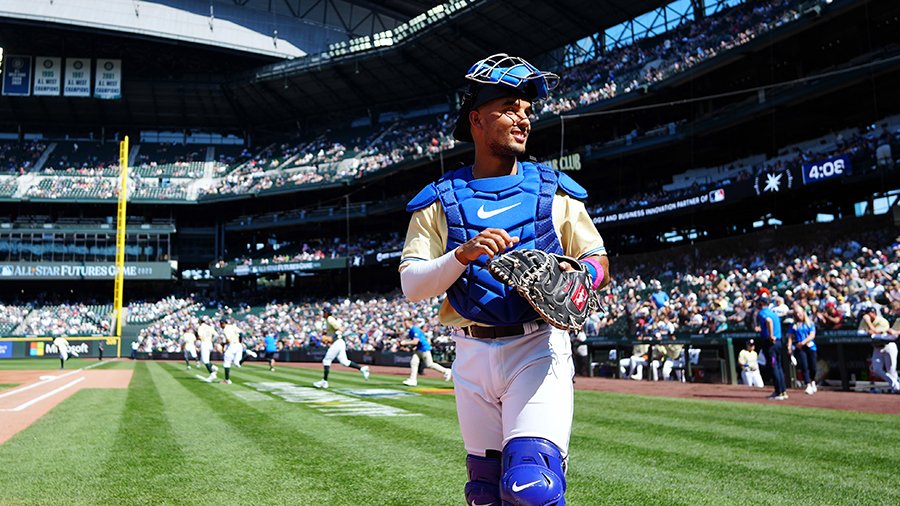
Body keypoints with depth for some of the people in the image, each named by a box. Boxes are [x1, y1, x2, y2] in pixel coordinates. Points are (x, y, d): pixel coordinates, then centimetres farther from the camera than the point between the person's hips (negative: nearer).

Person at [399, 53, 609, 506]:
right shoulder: (438, 201, 7)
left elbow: (598, 260, 10)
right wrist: (464, 255, -19)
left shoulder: (554, 191, 9)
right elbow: (411, 286, -2)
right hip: (472, 355, 2)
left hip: (538, 347, -1)